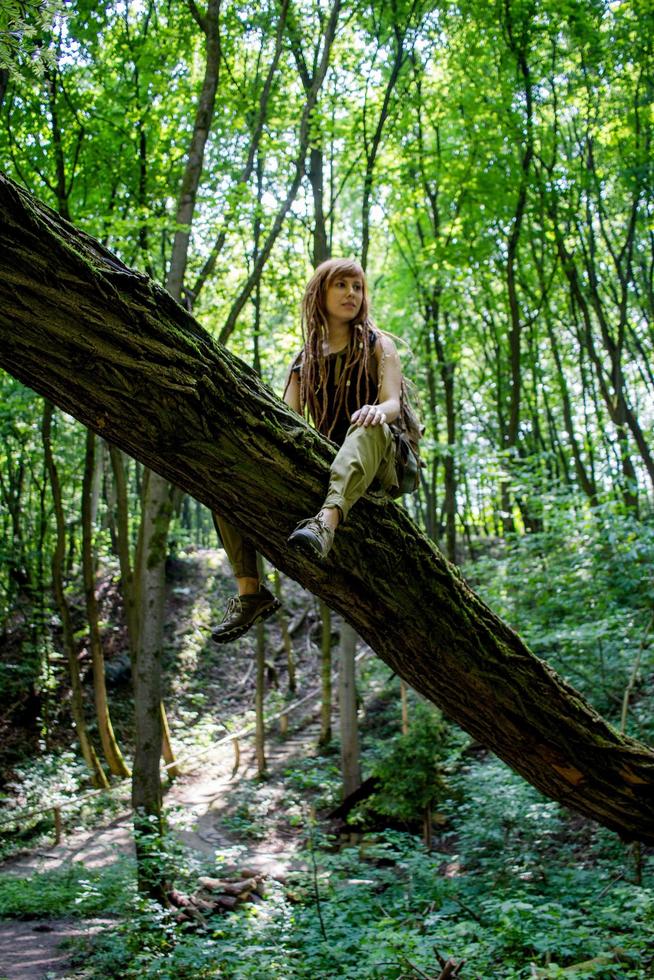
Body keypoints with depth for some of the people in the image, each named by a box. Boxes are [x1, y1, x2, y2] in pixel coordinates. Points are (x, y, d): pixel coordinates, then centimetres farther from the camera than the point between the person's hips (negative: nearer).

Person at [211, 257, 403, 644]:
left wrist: (379, 409, -31)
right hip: (323, 465, 4)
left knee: (370, 427, -39)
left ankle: (326, 522, -63)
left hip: (377, 467, -3)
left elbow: (393, 403, -5)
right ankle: (250, 591, -19)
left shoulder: (378, 344, 10)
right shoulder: (305, 361, 17)